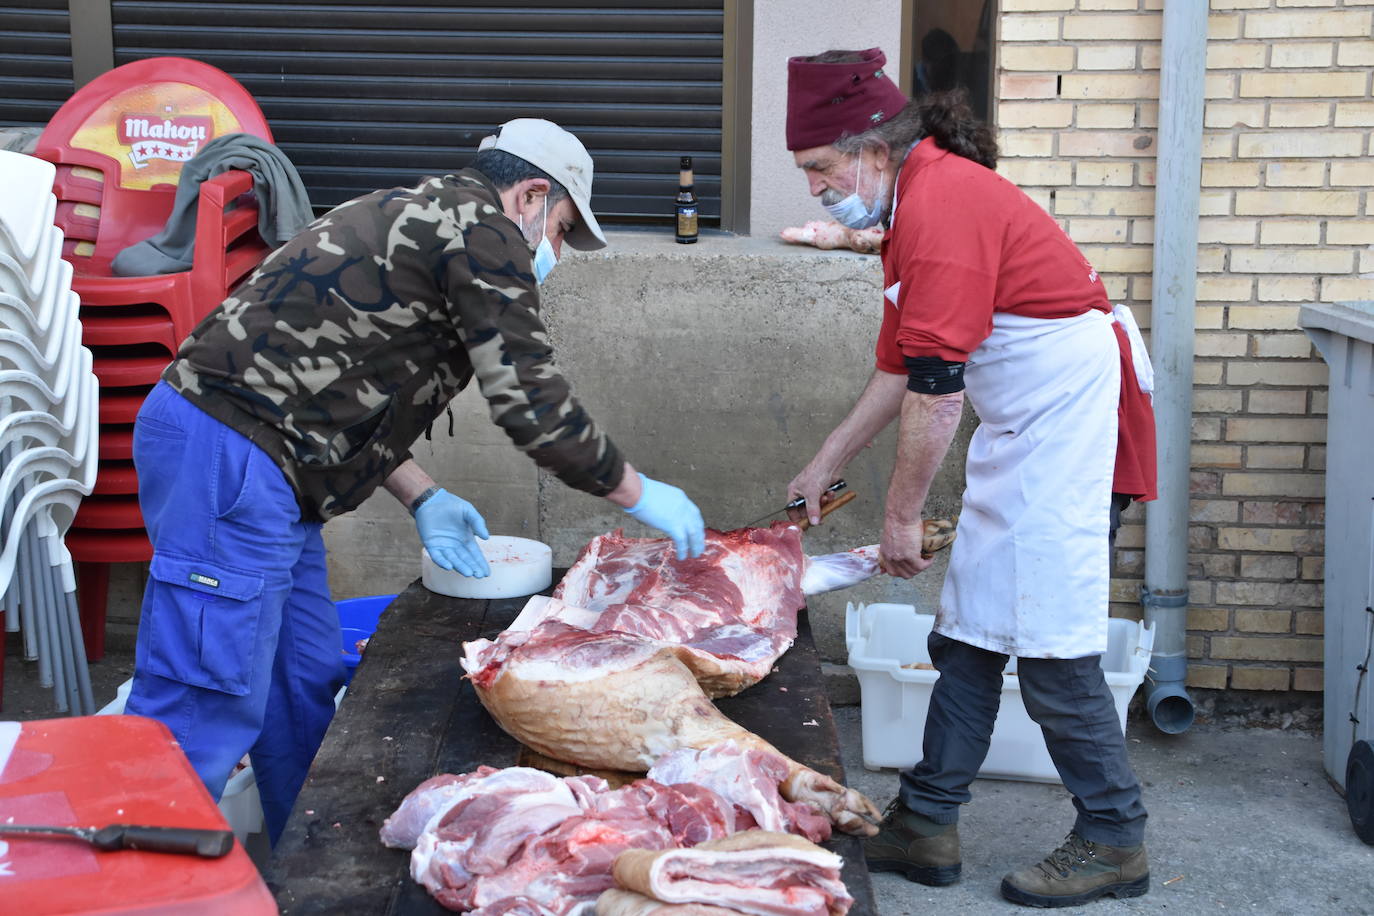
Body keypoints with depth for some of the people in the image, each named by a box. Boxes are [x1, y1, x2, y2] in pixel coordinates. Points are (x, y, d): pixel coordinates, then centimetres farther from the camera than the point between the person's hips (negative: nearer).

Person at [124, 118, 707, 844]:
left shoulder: (413, 217, 23)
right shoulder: (485, 232, -7)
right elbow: (532, 408, -13)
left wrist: (420, 497, 18)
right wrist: (642, 497, -1)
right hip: (228, 459, -11)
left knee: (306, 685, 16)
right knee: (206, 714, -8)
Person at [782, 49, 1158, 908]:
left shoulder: (940, 204, -19)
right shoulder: (919, 200, 14)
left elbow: (936, 390, -20)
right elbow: (902, 367, 21)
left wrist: (902, 514, -12)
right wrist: (825, 466, 22)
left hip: (1070, 411, -10)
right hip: (1024, 424, 10)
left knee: (1052, 646, -6)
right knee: (968, 635, 10)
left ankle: (1115, 842, 7)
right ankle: (926, 826, 17)